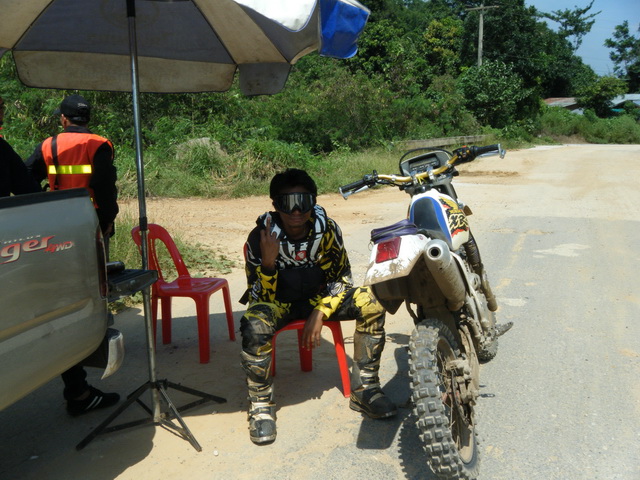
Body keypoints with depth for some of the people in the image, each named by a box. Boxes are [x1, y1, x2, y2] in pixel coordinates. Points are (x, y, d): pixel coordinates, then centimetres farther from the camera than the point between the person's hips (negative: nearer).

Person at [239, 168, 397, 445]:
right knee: (255, 326, -36)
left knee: (371, 304, -20)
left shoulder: (327, 229, -13)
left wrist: (320, 312, -20)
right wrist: (268, 261, -37)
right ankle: (261, 406, -15)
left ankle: (364, 390, -6)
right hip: (278, 300, -2)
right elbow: (262, 297, -18)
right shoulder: (260, 238, -19)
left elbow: (342, 277, -4)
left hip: (319, 297, 3)